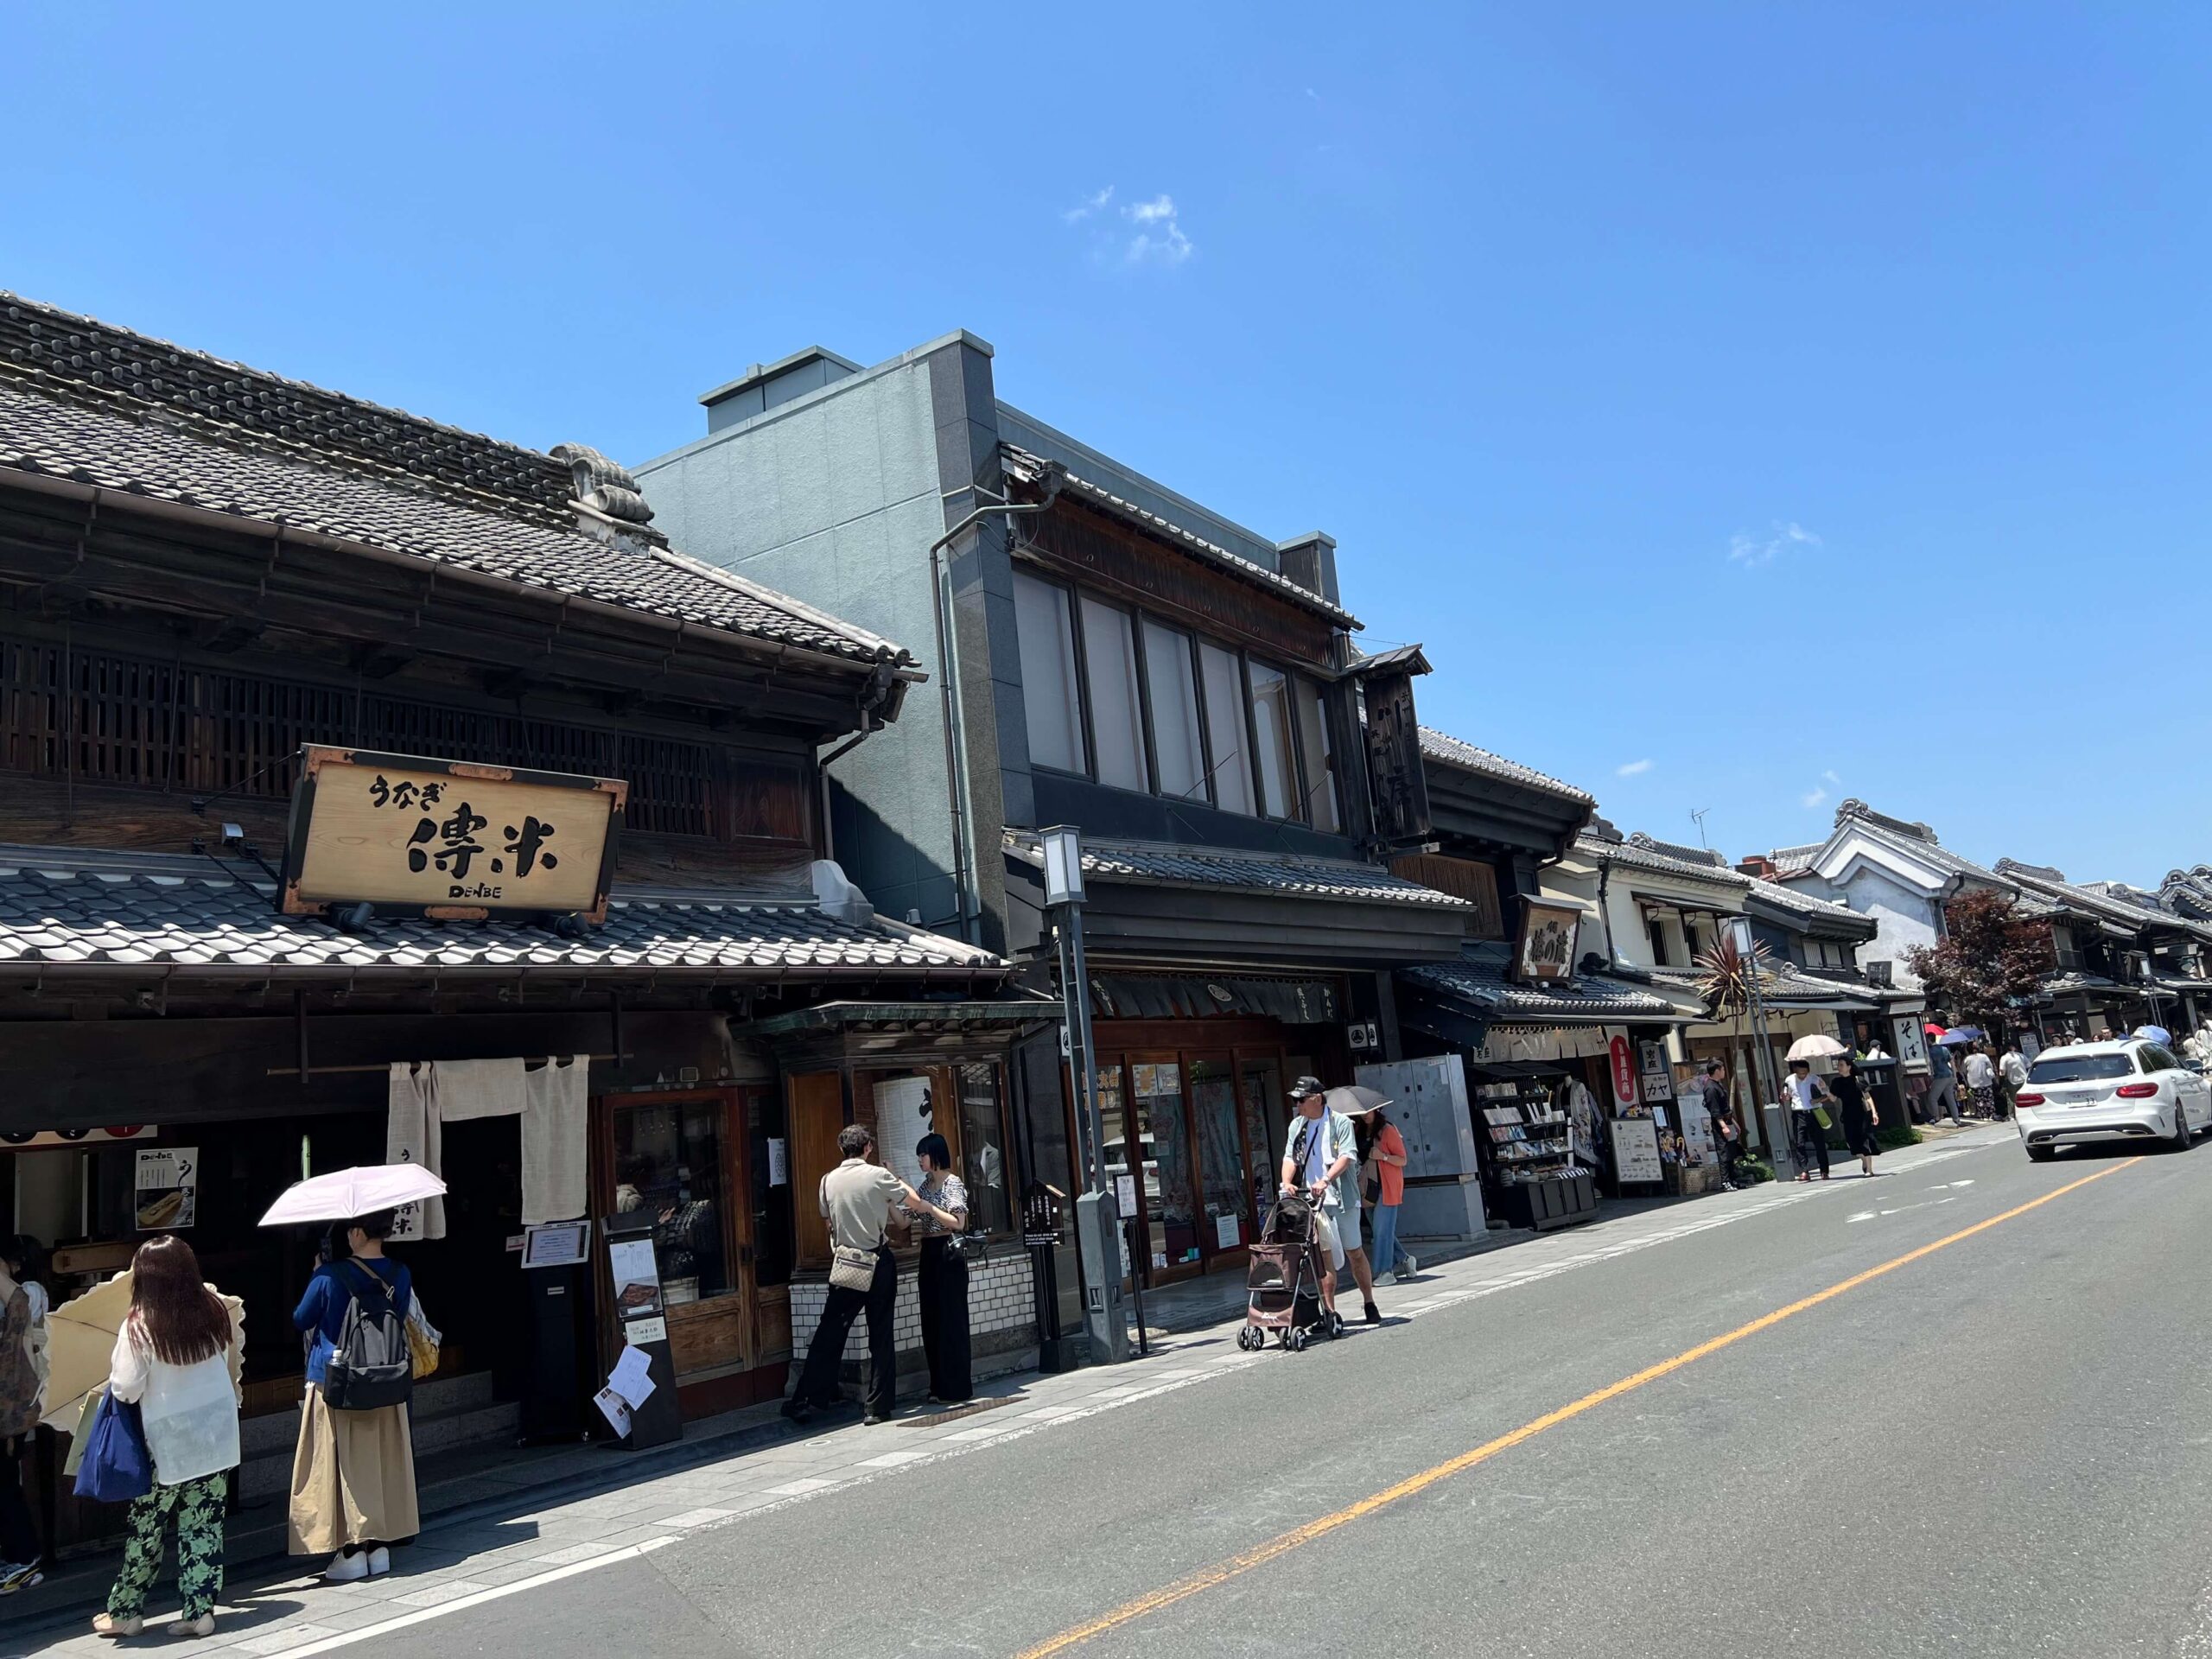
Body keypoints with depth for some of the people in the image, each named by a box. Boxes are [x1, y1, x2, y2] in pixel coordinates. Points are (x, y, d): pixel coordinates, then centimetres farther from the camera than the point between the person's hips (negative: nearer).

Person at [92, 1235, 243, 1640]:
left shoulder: (139, 1325, -17)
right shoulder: (214, 1307, -3)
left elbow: (126, 1389, -16)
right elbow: (237, 1342, 17)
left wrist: (115, 1366, 4)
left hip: (168, 1441, -4)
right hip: (218, 1431, 4)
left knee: (146, 1528, 12)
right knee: (204, 1525, 9)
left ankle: (125, 1611, 23)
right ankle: (199, 1611, 12)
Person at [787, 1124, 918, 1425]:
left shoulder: (829, 1180, 3)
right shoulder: (878, 1175, -9)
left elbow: (828, 1219, 14)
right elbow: (914, 1201, 1)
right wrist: (897, 1181, 17)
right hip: (878, 1262, -3)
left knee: (829, 1333, 10)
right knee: (880, 1337, 4)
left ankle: (803, 1400, 12)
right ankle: (879, 1407, 7)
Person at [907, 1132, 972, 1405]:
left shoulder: (953, 1184, -8)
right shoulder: (925, 1186, 14)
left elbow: (958, 1223, -15)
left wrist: (930, 1208, -16)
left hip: (948, 1256, -8)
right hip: (928, 1256, 8)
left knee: (951, 1321, -5)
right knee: (931, 1322, 8)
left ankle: (957, 1388, 1)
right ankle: (940, 1386, 15)